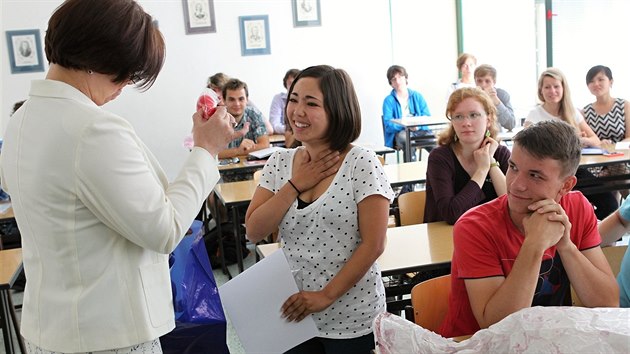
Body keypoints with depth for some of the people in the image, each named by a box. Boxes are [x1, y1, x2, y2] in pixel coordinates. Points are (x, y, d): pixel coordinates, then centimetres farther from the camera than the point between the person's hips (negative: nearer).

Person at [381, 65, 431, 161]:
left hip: (419, 130, 2)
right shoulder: (389, 100, 6)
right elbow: (388, 125, -5)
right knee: (404, 136, -38)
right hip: (399, 132, -2)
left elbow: (427, 117, 8)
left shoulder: (417, 96, 15)